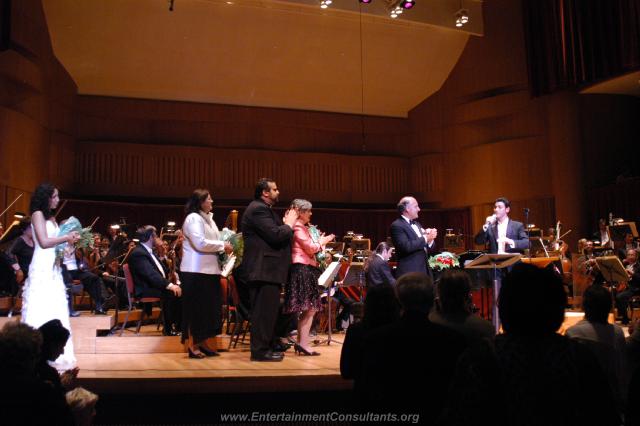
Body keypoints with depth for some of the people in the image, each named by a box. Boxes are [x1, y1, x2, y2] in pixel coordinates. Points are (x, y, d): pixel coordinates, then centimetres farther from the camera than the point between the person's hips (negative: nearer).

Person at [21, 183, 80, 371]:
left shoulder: (51, 217, 17)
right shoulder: (38, 214, -6)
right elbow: (44, 242, -15)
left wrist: (70, 239, 0)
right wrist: (66, 237, -9)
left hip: (53, 268, 8)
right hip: (42, 268, -8)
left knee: (55, 311, 8)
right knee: (42, 311, -5)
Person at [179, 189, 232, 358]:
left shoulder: (208, 218, 19)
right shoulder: (193, 218, -10)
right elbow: (200, 243, -21)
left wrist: (224, 247, 1)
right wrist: (223, 245, -14)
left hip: (209, 270, 9)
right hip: (196, 271, -9)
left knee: (208, 308, 10)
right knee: (196, 308, -3)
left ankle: (203, 344, 17)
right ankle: (192, 345, 5)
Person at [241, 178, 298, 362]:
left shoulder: (263, 209, 20)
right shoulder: (258, 209, -14)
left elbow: (275, 234, 18)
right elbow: (276, 235, -22)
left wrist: (286, 223, 8)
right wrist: (289, 224, -6)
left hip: (267, 269, 11)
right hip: (264, 269, -11)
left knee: (267, 310, 16)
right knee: (265, 310, -6)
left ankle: (265, 347, 24)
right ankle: (260, 351, 0)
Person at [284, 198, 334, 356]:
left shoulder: (301, 227, 23)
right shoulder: (298, 227, -9)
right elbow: (311, 248, -14)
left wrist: (320, 243, 14)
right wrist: (322, 242, 4)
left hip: (305, 269, 11)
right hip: (302, 269, -11)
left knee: (307, 309, 10)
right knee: (309, 308, -13)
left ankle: (301, 342, 12)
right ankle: (303, 343, -13)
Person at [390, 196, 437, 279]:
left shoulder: (416, 224, 18)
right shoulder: (397, 225, -8)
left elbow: (429, 248, 19)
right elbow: (406, 247, -23)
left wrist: (430, 239, -4)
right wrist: (425, 238, -15)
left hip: (425, 271, 8)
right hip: (409, 273, -8)